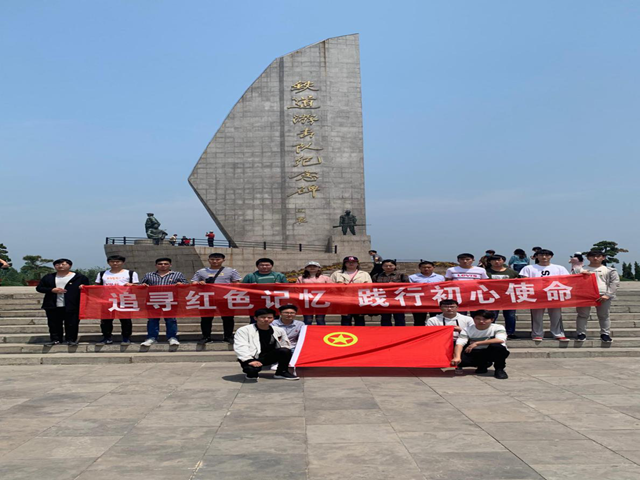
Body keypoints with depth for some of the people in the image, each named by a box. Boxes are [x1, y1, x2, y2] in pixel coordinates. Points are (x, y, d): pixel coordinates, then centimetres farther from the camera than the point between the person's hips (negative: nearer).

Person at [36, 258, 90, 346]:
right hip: (53, 306, 3)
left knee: (71, 324, -2)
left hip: (72, 306, -3)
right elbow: (39, 288, 9)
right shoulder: (48, 277, 12)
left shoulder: (80, 277, 2)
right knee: (54, 324, 8)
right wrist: (52, 290, -6)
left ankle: (71, 340, 9)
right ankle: (55, 339, 18)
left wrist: (83, 287, -22)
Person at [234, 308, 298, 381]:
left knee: (285, 351, -23)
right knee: (252, 369, -37)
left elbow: (285, 346, 14)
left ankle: (282, 372, -2)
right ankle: (251, 373, 1)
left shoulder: (279, 331, 5)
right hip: (253, 358, -3)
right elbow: (240, 347, -19)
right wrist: (249, 360, -31)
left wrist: (286, 360, -1)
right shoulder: (244, 330, -9)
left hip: (269, 357, 3)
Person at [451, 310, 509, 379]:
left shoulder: (498, 328, -14)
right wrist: (457, 357, -42)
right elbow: (459, 344, -20)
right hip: (475, 353, 3)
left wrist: (477, 343, -33)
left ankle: (499, 369, -9)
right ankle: (483, 365, 4)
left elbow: (500, 340, -33)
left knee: (497, 346, -36)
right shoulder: (467, 330, -8)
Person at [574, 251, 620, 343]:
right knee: (582, 315, 0)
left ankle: (605, 334, 13)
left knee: (604, 316, 5)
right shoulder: (581, 270, 14)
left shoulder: (609, 270, 10)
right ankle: (581, 333, 6)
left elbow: (615, 283, 2)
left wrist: (607, 295, -11)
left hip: (603, 296, 0)